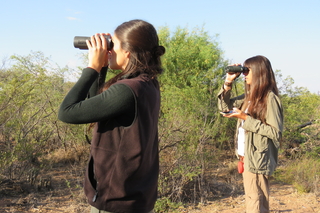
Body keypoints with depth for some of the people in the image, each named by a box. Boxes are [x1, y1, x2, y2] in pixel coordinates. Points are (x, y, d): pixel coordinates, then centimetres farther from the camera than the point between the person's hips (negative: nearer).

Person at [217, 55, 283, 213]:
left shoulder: (270, 98, -12)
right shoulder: (250, 96, 12)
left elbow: (275, 132, -17)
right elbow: (224, 106, 17)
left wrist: (246, 118, -20)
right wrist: (228, 82, 6)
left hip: (257, 160, -9)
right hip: (247, 158, 9)